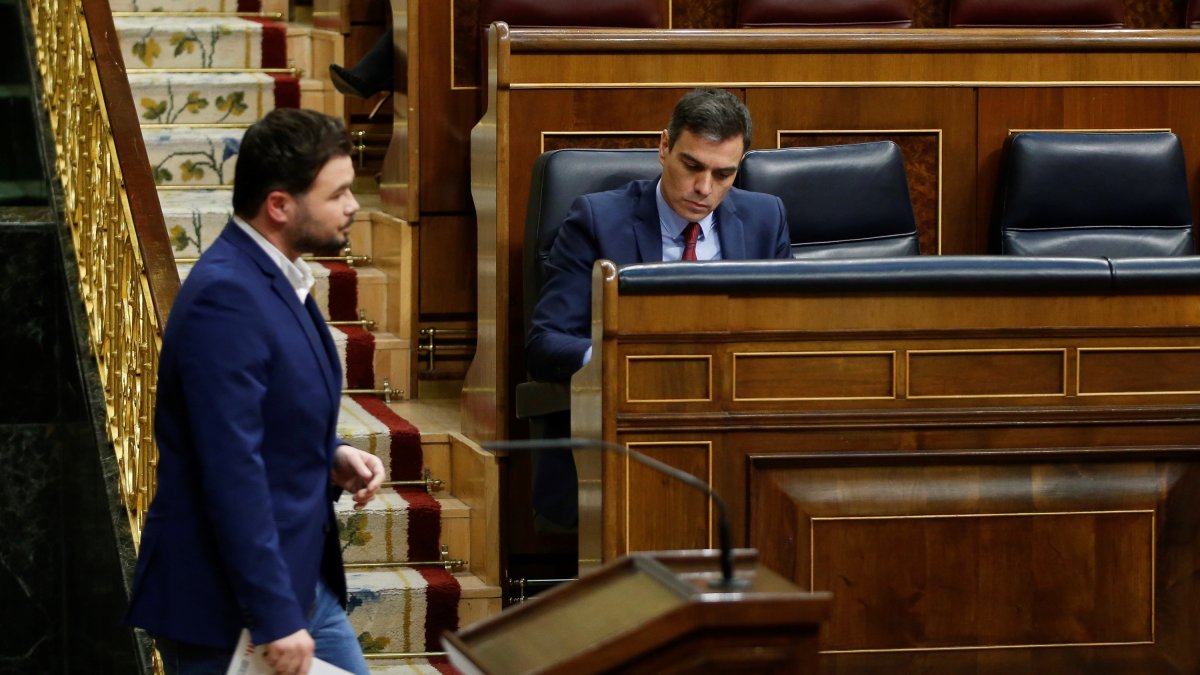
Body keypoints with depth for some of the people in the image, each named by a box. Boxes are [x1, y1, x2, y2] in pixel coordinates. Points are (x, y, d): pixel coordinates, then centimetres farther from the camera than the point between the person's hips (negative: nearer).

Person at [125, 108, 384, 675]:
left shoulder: (280, 280, 10)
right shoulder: (225, 297, -20)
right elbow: (233, 471, -25)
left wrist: (332, 459, 2)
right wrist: (275, 618, -26)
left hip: (306, 581, 9)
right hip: (232, 608, -9)